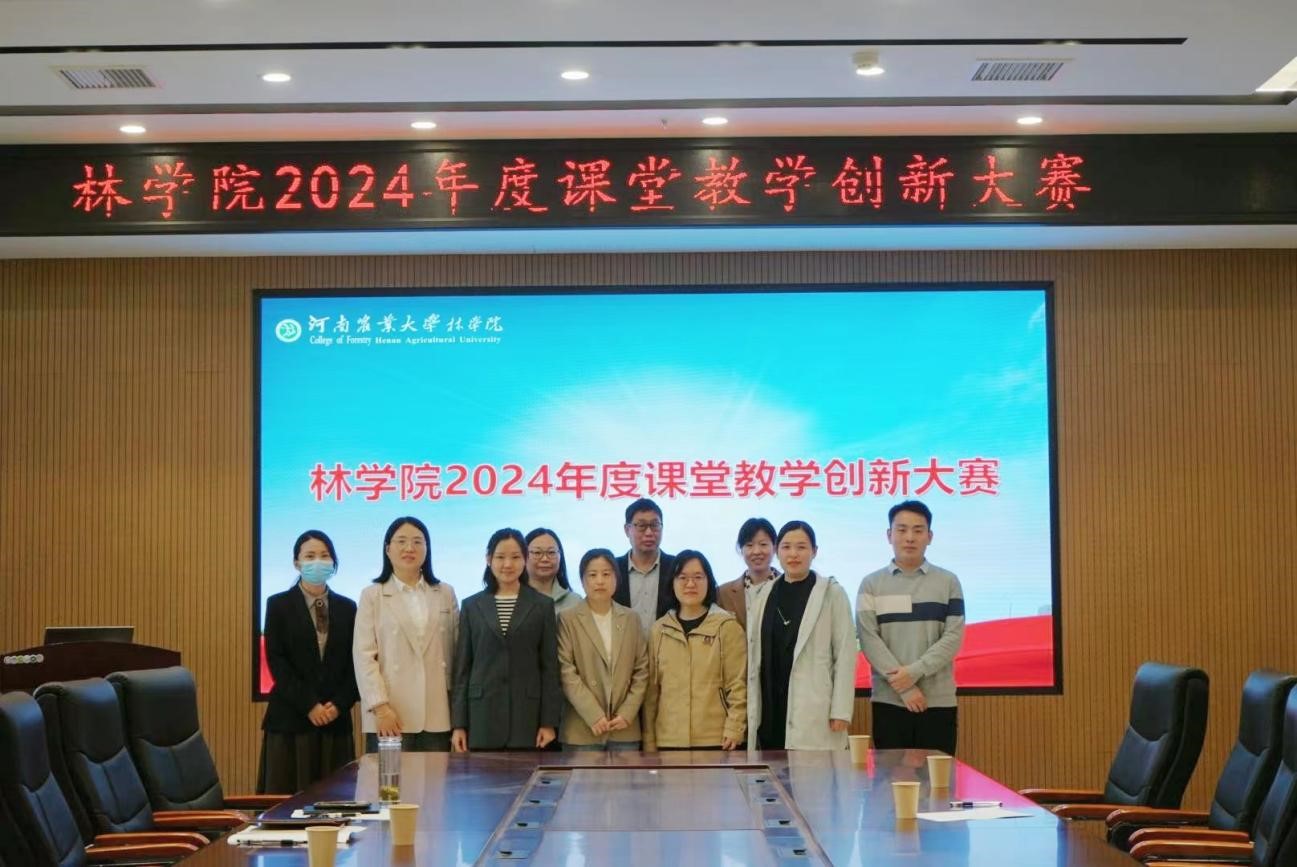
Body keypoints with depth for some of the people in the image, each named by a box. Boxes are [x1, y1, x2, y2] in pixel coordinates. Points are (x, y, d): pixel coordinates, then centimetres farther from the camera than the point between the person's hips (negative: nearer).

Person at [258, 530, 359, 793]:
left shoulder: (347, 608, 12)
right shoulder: (279, 605, 3)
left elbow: (355, 663, 8)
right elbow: (276, 662, -5)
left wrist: (339, 704, -7)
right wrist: (309, 706, -12)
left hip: (336, 719, 2)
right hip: (290, 719, -2)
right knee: (288, 798, -4)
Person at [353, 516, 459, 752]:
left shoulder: (445, 594, 13)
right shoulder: (372, 595, 5)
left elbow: (455, 652, 12)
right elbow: (364, 656, -1)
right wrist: (380, 707, -11)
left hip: (436, 716, 2)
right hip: (391, 715, -2)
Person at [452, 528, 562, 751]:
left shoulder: (542, 606, 6)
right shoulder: (472, 606, 9)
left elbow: (550, 667, 4)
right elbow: (462, 668, 8)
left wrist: (549, 722, -3)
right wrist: (458, 724, 2)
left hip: (527, 716, -1)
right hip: (483, 716, 1)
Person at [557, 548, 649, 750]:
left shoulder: (631, 619, 10)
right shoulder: (568, 619, 0)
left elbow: (642, 670, 9)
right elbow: (567, 673, -6)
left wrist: (627, 713, -3)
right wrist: (593, 716, -13)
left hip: (625, 728, 3)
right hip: (582, 730, -3)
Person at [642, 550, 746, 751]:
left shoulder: (727, 627, 2)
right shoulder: (659, 630, 10)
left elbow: (738, 684, 0)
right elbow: (652, 689, 11)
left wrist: (734, 729, -8)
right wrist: (649, 741, 9)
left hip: (716, 741, -2)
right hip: (669, 742, 2)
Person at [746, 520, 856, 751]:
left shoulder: (831, 593, 0)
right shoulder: (763, 594, 12)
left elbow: (845, 654, -3)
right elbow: (754, 654, 13)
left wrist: (841, 711, -9)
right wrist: (750, 707, 8)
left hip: (814, 713, -4)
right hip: (770, 708, 4)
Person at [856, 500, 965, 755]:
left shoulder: (948, 582, 7)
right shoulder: (871, 584, 6)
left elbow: (953, 637, -1)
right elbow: (869, 639, -3)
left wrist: (915, 672, -13)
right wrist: (904, 686, -12)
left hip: (938, 701, 0)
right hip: (889, 701, 0)